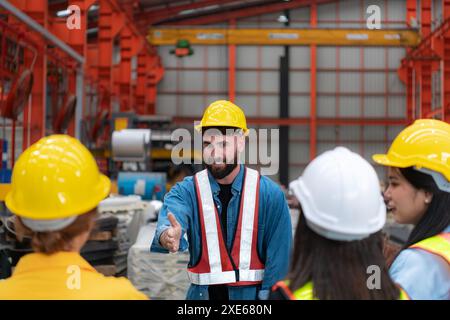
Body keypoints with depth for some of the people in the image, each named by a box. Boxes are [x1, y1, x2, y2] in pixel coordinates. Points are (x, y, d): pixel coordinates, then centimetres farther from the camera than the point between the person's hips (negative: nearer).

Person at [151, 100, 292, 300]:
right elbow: (171, 216, -26)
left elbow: (278, 259, -8)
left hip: (253, 294, -1)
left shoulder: (269, 194, -6)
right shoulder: (187, 191, -4)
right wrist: (167, 235, -47)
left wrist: (267, 295, -17)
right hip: (202, 293, 1)